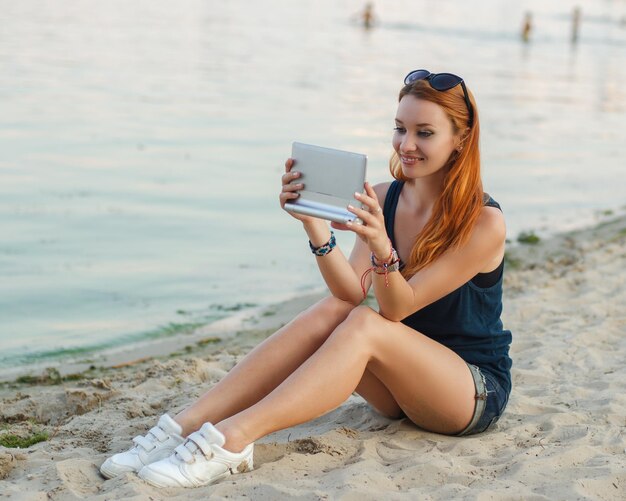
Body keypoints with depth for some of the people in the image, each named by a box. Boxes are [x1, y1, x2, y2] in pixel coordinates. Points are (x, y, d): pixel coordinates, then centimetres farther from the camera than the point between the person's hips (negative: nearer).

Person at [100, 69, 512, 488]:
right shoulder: (383, 199, 0)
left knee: (363, 326, -31)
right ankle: (187, 425, -31)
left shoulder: (484, 222, -17)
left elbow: (397, 309, -20)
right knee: (331, 312, -24)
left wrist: (383, 248, -39)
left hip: (477, 388, -5)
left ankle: (231, 439, -42)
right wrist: (314, 226, -28)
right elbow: (352, 292, -13)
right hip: (402, 384, 5)